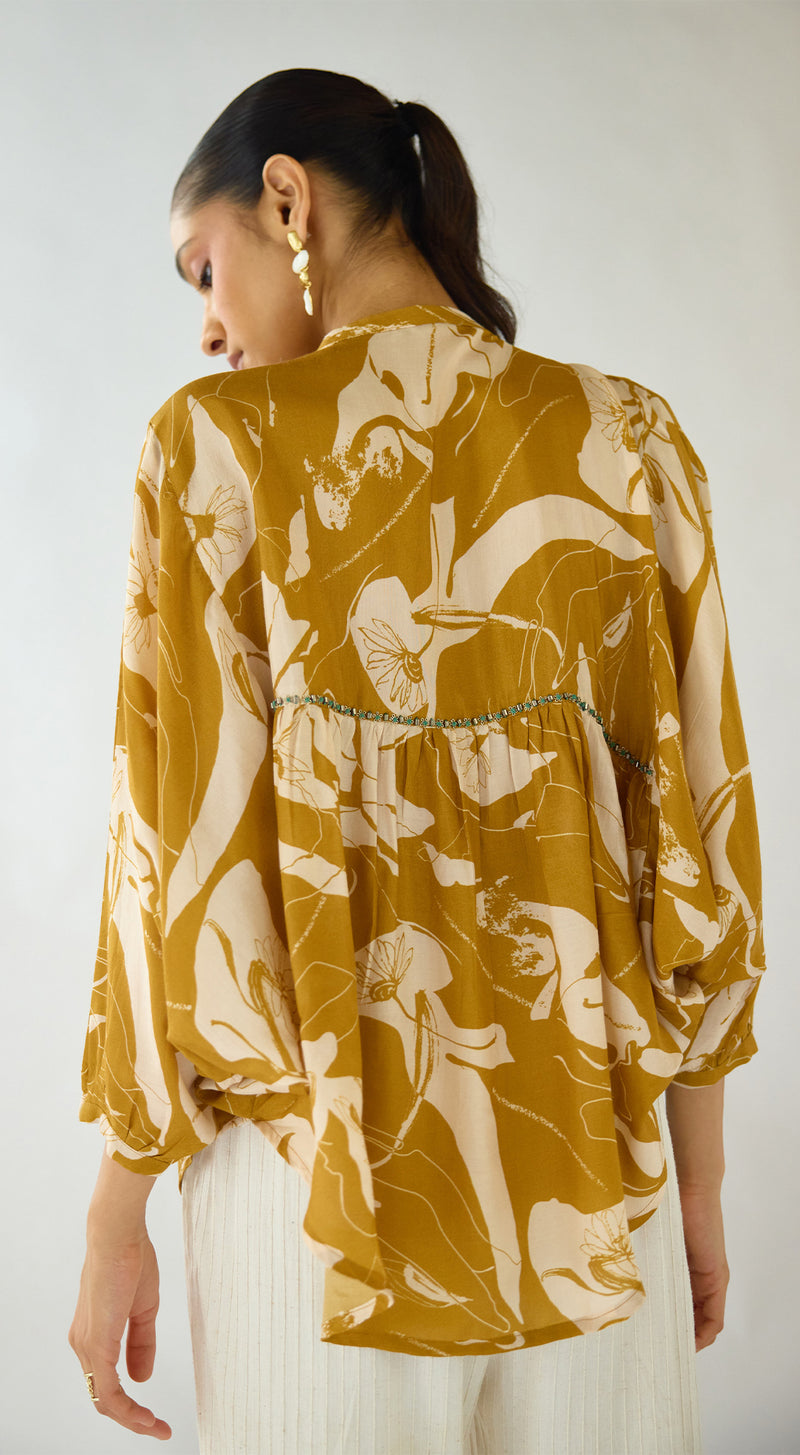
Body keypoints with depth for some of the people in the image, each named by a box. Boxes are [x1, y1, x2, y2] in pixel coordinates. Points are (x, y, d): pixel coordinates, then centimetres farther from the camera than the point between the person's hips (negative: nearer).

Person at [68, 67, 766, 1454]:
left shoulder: (216, 441, -10)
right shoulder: (631, 440, -3)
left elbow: (181, 843, -11)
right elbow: (697, 827, -2)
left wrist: (117, 1219, 0)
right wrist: (700, 1180, 9)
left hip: (317, 1155, -2)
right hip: (583, 1148, 3)